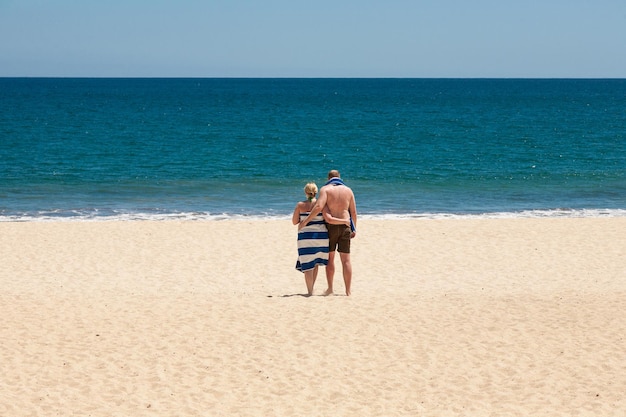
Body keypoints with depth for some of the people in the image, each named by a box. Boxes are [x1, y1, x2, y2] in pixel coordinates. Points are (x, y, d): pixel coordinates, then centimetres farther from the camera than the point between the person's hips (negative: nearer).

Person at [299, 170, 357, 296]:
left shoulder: (325, 189, -3)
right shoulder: (348, 190, 8)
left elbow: (319, 206, -18)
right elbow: (353, 212, 8)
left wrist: (306, 221, -13)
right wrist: (354, 229, 17)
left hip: (330, 226, -2)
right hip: (345, 227, 2)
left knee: (329, 258, 8)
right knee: (346, 259, 4)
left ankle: (330, 288, 6)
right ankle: (348, 290, 3)